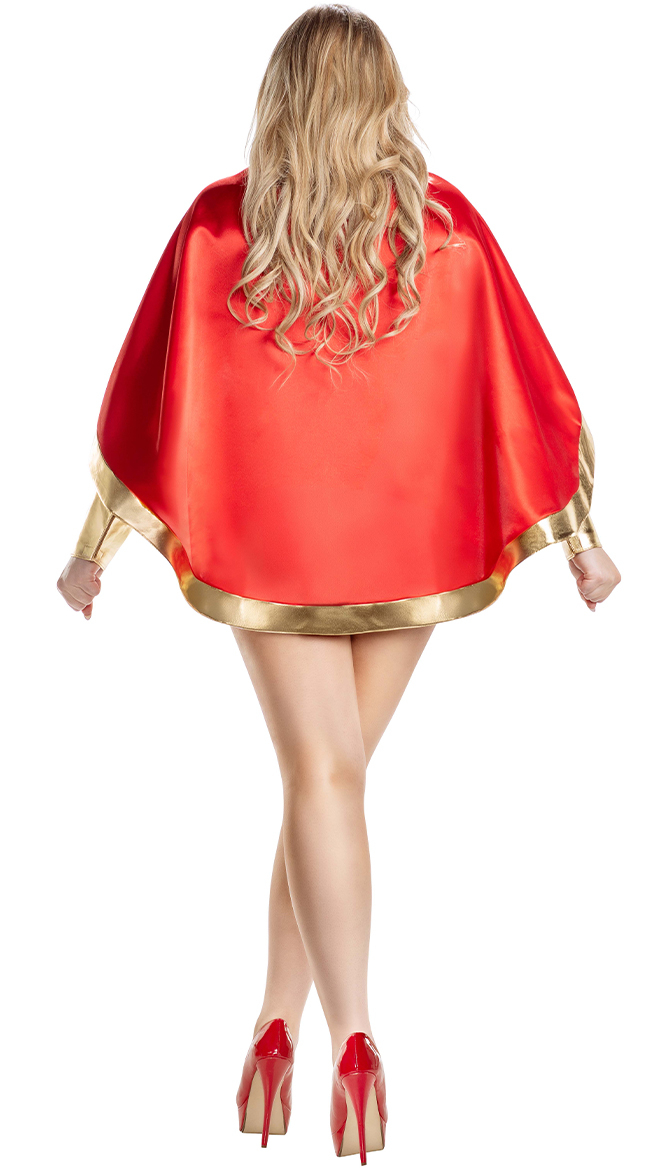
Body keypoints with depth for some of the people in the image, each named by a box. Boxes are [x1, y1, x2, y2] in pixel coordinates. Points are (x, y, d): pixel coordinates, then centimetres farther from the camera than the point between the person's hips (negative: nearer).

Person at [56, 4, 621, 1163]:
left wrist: (94, 547, 6)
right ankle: (277, 1021, 21)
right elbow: (523, 386, -2)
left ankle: (353, 1039, -12)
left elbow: (149, 389, -3)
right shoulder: (447, 224, -4)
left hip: (273, 544, -1)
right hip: (408, 545, 2)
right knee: (327, 772, 13)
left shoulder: (216, 226, -7)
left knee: (323, 779, 2)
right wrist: (581, 539, 7)